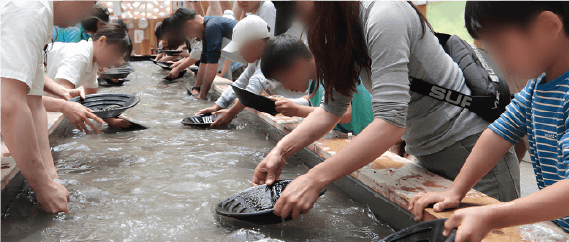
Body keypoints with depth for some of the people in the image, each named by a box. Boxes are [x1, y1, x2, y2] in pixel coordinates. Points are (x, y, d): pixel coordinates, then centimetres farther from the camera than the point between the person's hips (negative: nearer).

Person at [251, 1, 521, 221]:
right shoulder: (341, 33, 2)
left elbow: (391, 123, -33)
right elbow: (332, 106, 6)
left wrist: (314, 179, -35)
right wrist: (282, 149, -7)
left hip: (470, 149, -8)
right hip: (426, 156, 8)